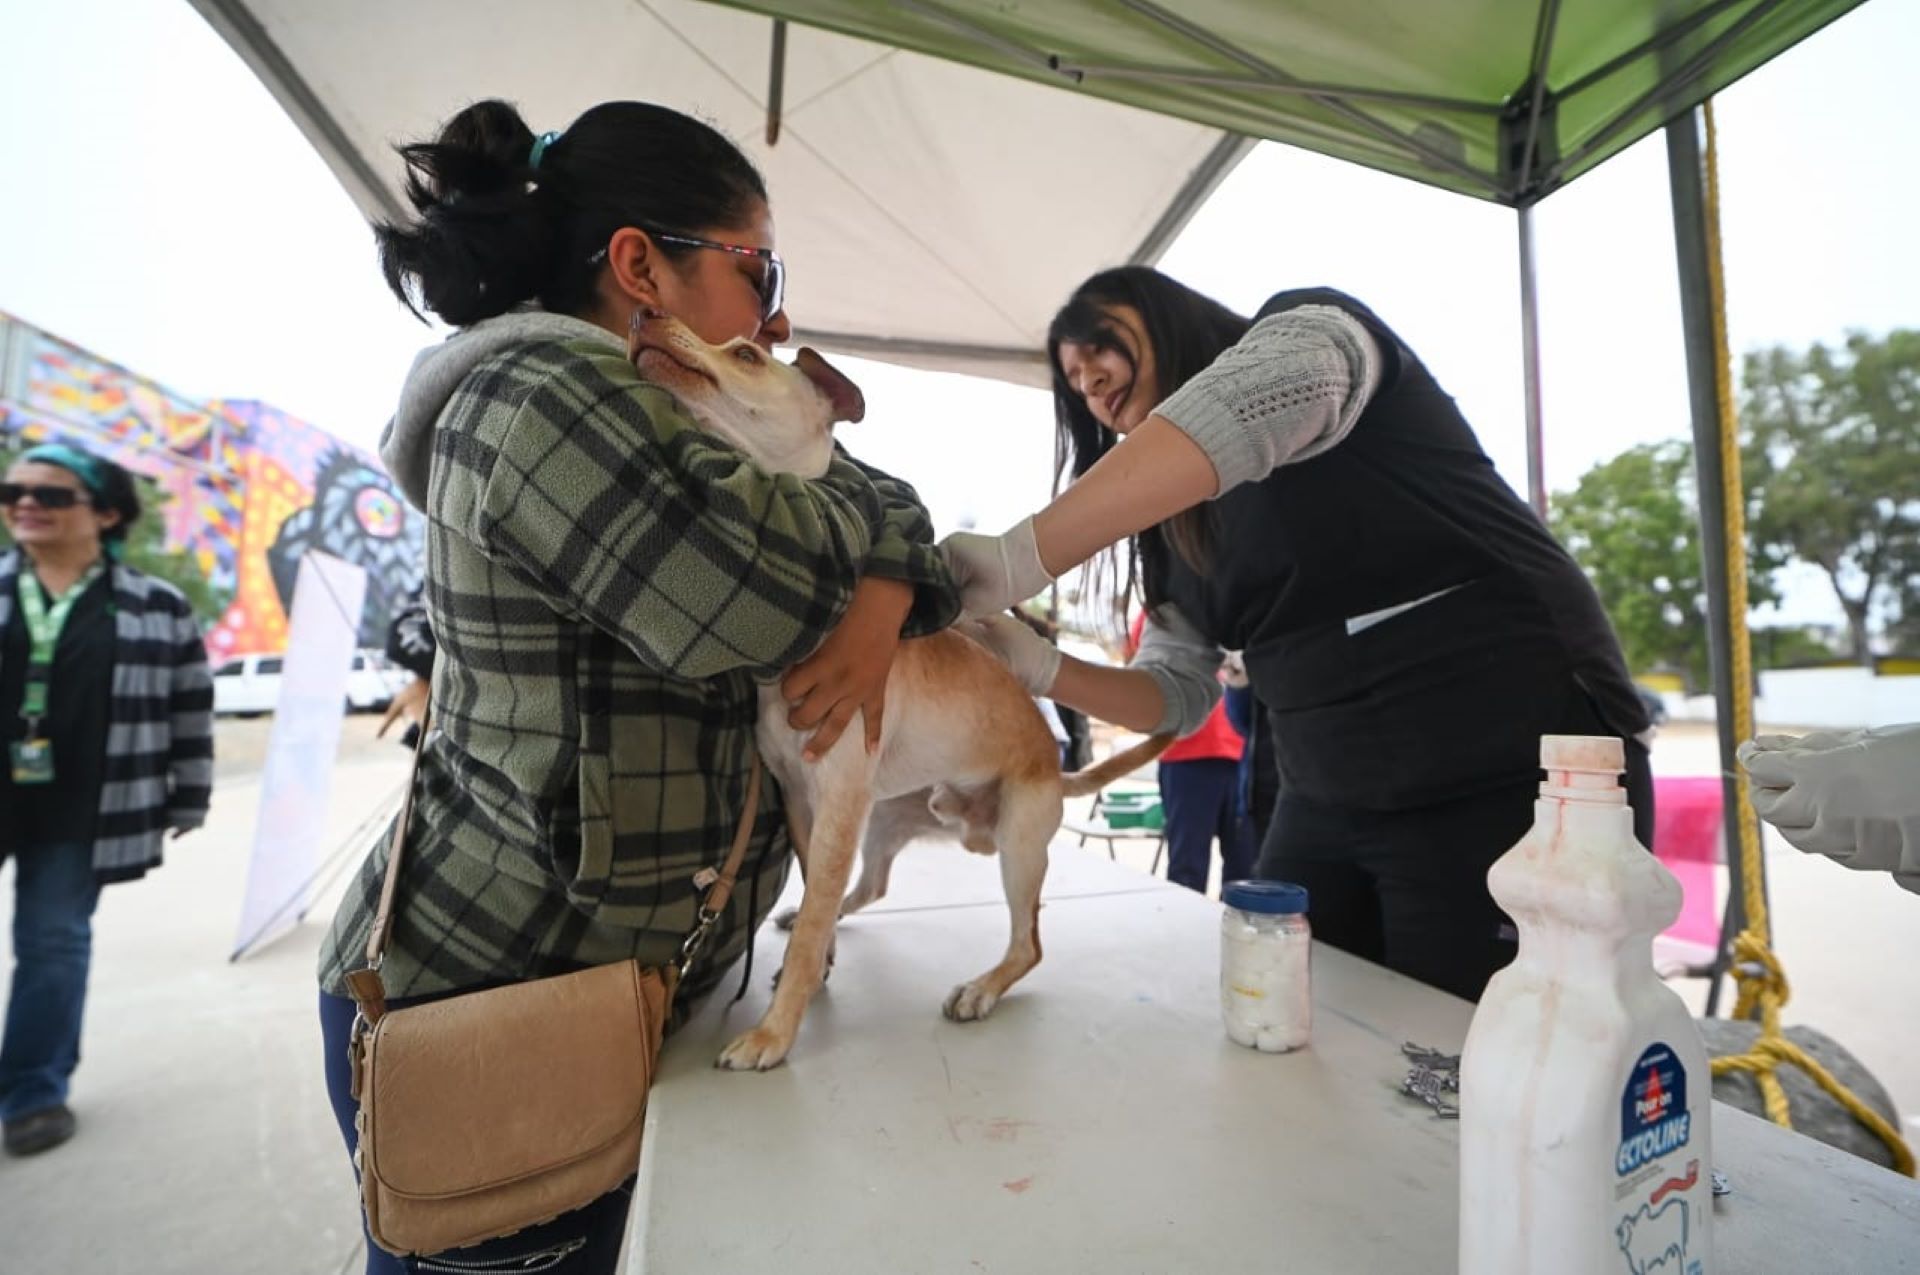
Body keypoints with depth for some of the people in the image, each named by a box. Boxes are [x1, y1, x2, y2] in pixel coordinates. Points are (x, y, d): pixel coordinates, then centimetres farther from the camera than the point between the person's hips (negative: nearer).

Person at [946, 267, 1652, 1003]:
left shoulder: (1308, 333, -8)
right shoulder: (1176, 529, 11)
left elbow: (1236, 412, -32)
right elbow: (1176, 694, 7)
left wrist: (1019, 561, -35)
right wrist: (1036, 667, -8)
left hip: (1518, 786, -6)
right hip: (1329, 808, 7)